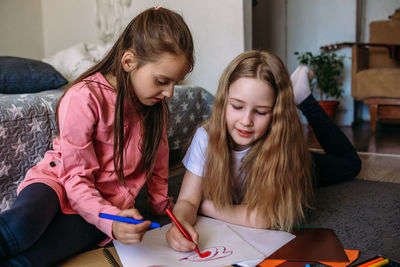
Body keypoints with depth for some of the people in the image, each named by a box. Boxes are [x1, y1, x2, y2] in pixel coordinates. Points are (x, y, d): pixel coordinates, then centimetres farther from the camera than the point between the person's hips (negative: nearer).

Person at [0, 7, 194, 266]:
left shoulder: (155, 103, 1)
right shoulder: (84, 98, -17)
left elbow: (157, 161, 15)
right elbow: (76, 177, -17)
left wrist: (162, 204, 18)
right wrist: (110, 220, -32)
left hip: (111, 201, 3)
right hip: (58, 181, -3)